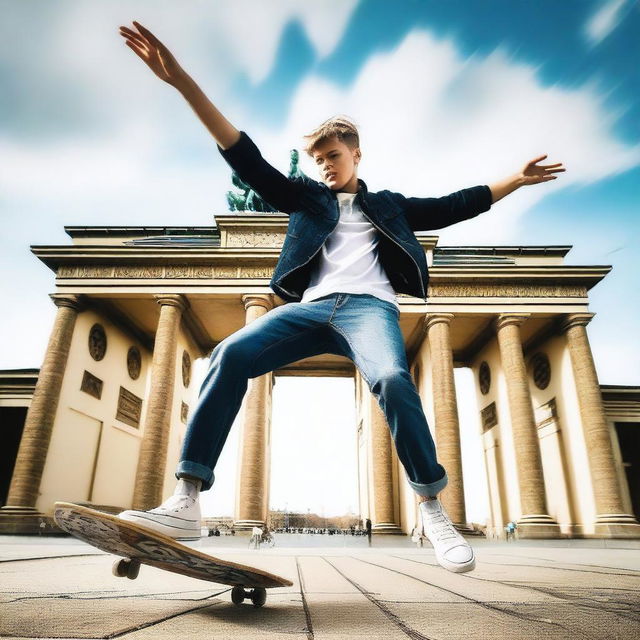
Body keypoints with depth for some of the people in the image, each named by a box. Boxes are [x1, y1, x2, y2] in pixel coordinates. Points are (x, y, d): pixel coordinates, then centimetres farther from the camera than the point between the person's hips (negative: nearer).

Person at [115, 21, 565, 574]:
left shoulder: (390, 206, 26)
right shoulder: (306, 198, 24)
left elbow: (456, 205, 29)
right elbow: (248, 161, 15)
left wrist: (516, 180, 28)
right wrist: (182, 81, 7)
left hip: (370, 306, -1)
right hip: (312, 307, 1)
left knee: (393, 378, -33)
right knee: (230, 355, -24)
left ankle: (434, 509, -18)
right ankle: (186, 501, -24)